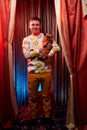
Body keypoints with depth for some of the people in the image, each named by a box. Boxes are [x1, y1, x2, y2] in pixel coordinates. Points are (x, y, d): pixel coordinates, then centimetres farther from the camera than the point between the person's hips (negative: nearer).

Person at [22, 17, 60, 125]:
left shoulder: (47, 36, 4)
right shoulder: (26, 39, 5)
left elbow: (57, 48, -9)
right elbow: (26, 54, -10)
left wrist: (47, 54, -22)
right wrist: (41, 48, -14)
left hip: (46, 71, 0)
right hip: (32, 72, 0)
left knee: (46, 95, 11)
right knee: (32, 96, 10)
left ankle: (47, 116, 27)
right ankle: (33, 117, 26)